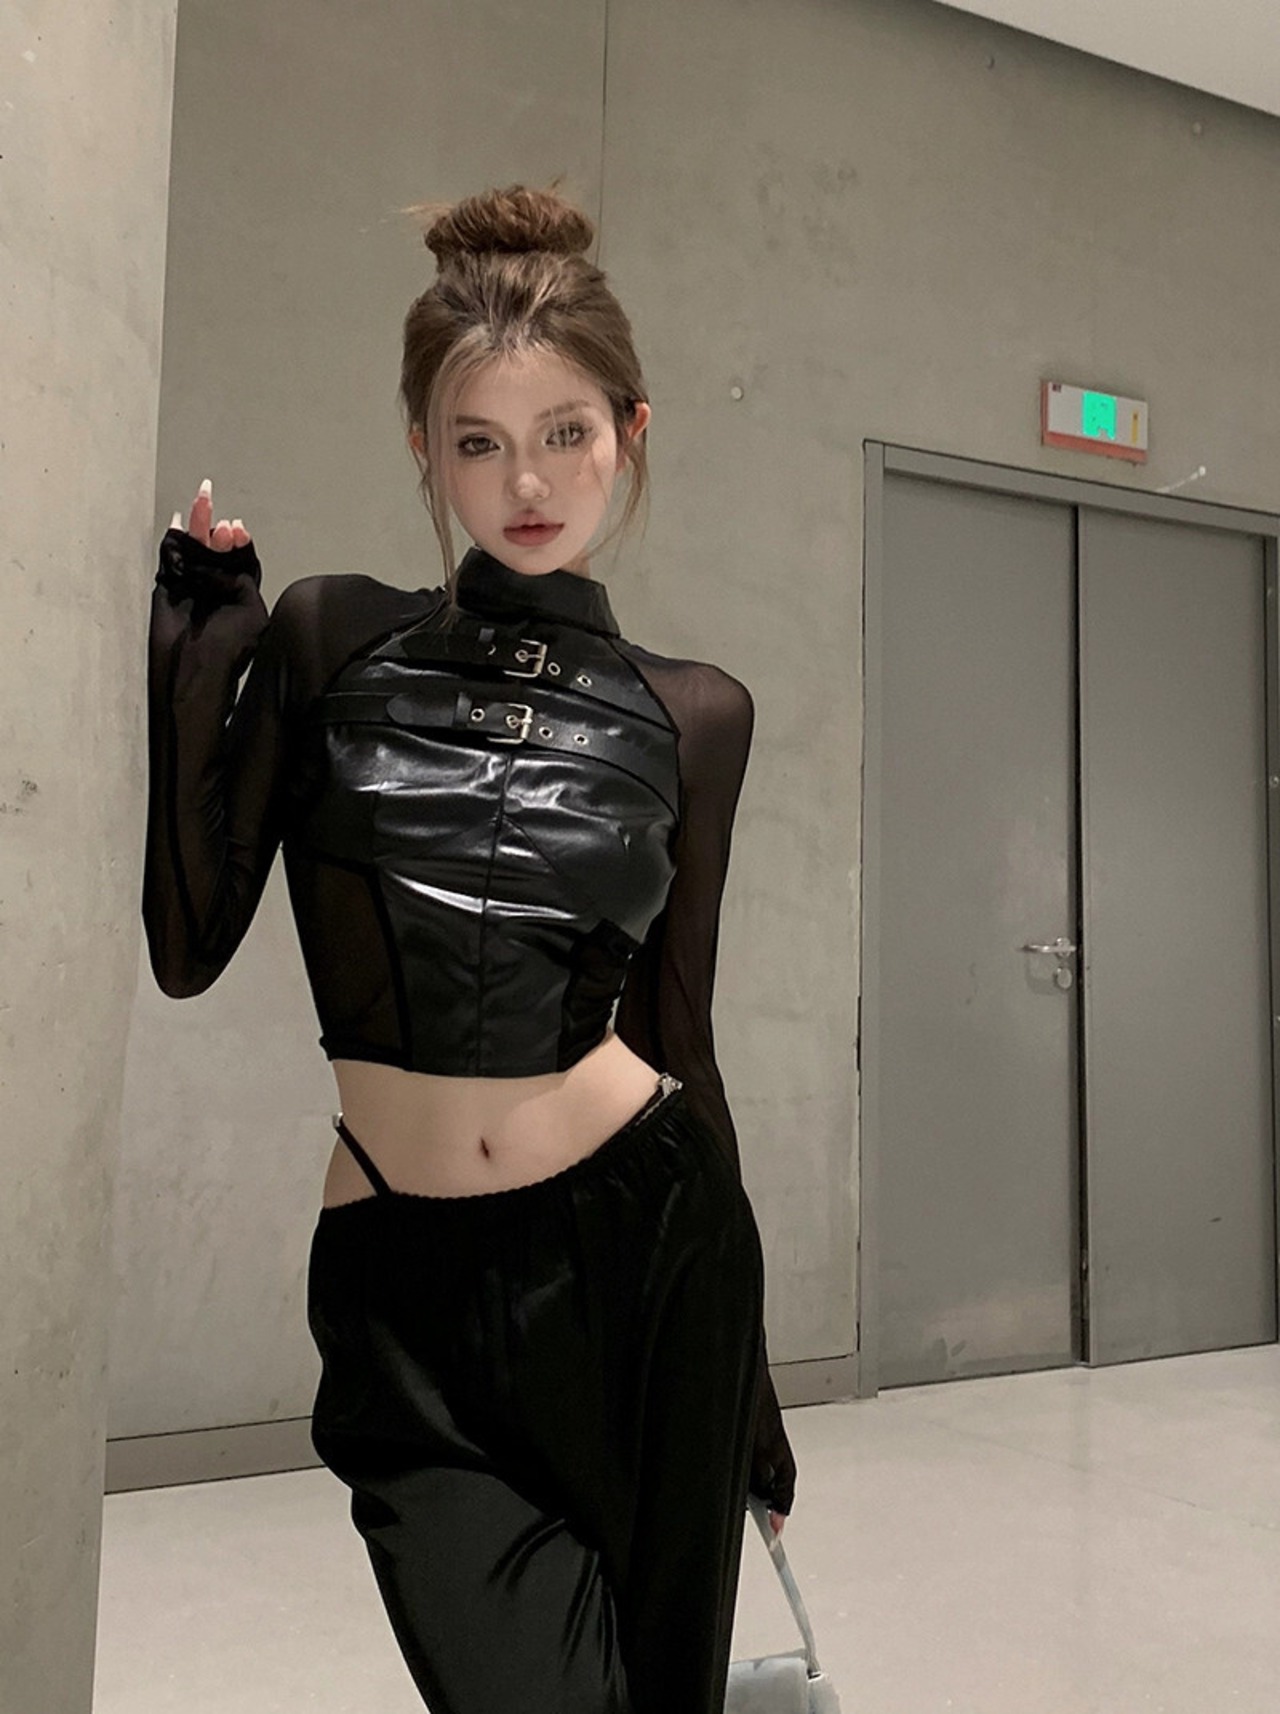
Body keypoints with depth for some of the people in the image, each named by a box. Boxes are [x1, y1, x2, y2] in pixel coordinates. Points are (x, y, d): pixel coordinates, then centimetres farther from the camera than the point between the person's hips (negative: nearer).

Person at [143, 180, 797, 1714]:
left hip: (646, 1251, 2)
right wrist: (199, 625, -6)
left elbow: (680, 1033, 8)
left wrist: (749, 1378, 12)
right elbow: (186, 942, -4)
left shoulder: (692, 714, 4)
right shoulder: (329, 643, 2)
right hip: (409, 1296, -1)